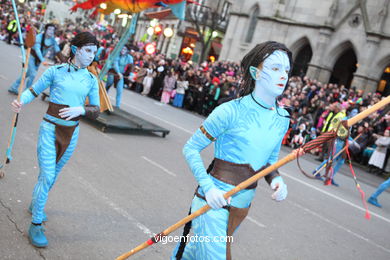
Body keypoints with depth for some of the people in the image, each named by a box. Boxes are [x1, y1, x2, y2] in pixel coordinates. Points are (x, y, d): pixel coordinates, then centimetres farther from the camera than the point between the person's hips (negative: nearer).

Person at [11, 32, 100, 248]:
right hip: (50, 129, -4)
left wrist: (81, 109, -18)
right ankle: (36, 225, 7)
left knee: (52, 175, 19)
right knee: (47, 176, -9)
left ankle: (35, 206, 45)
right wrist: (20, 101, -22)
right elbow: (34, 90, -2)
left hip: (71, 134, 4)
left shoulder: (91, 80, 3)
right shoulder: (56, 71, -7)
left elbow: (96, 110, 2)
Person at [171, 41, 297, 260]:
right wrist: (208, 187, -23)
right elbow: (191, 148, -11)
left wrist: (276, 179, -7)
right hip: (214, 198, -6)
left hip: (243, 202, 6)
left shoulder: (282, 117, 2)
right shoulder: (232, 111, -17)